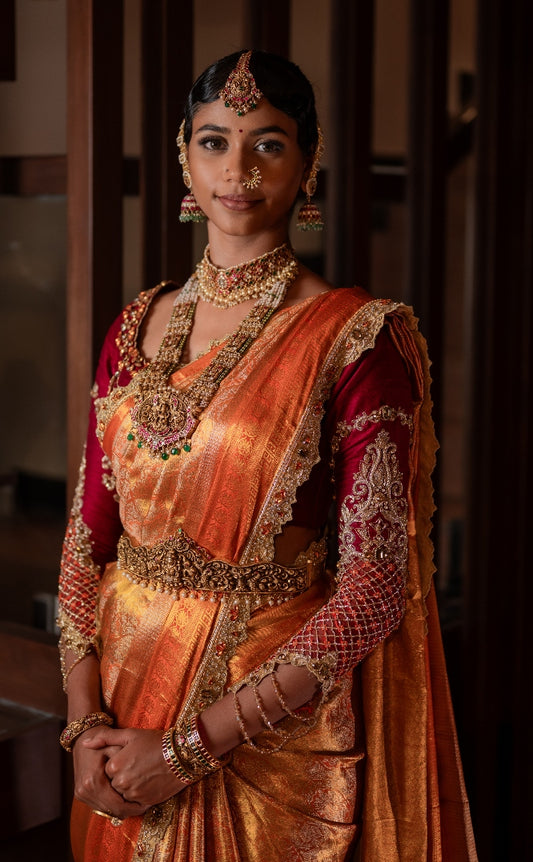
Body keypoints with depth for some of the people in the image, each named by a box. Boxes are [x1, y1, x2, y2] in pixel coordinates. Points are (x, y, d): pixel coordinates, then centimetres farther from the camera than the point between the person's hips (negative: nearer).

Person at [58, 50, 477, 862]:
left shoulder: (358, 337, -13)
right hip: (126, 696, 5)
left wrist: (193, 746, -17)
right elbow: (88, 536, 5)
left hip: (279, 729, -4)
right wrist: (85, 721, -7)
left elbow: (374, 588, -18)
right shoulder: (139, 326, 3)